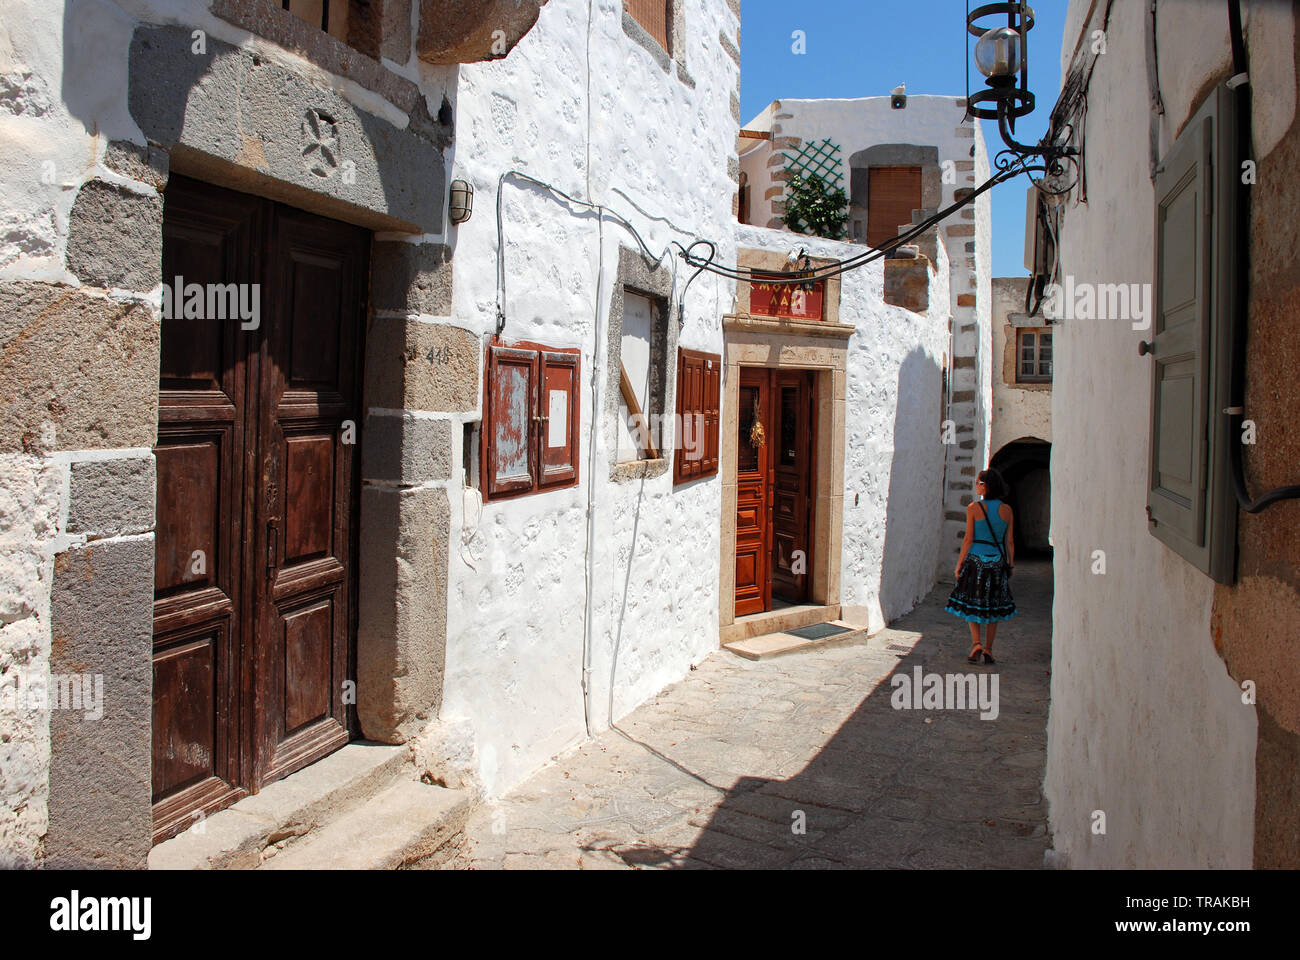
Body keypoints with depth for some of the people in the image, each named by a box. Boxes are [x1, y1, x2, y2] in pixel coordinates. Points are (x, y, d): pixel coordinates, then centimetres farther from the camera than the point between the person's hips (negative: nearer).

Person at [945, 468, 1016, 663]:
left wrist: (959, 563, -1)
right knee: (994, 606, 12)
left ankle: (976, 643, -8)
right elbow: (1010, 541, 4)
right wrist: (1011, 564, 13)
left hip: (976, 558, -3)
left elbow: (968, 539, -8)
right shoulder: (1007, 510, 1)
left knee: (971, 604, 8)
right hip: (998, 560, 3)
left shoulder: (974, 508, -8)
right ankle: (988, 649, 13)